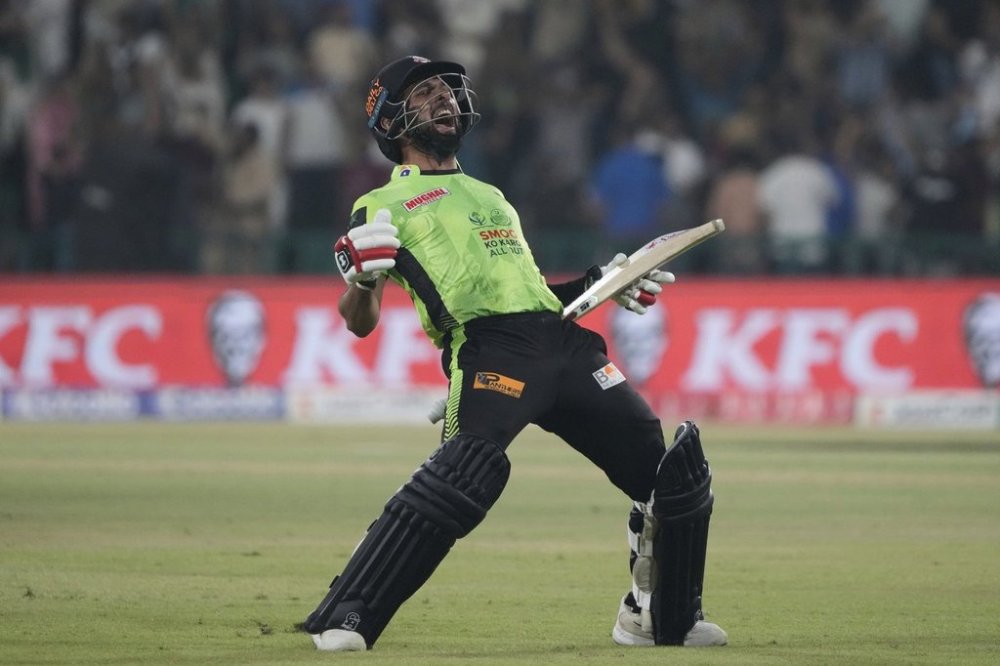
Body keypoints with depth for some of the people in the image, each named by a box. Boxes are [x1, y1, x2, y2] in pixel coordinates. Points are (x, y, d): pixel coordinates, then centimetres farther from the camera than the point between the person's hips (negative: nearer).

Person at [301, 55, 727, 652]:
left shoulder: (490, 195, 33)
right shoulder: (383, 206, 14)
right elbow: (361, 323, 5)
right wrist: (364, 278, -16)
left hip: (563, 339, 7)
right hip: (488, 349, -7)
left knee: (673, 470, 2)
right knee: (468, 471, -32)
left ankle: (662, 619, 21)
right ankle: (343, 619, -28)